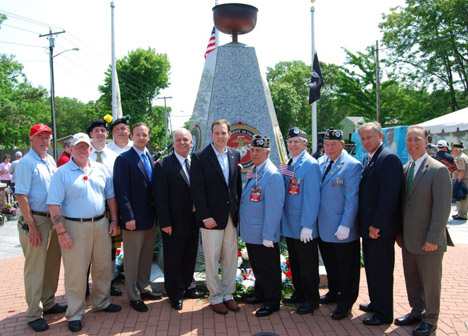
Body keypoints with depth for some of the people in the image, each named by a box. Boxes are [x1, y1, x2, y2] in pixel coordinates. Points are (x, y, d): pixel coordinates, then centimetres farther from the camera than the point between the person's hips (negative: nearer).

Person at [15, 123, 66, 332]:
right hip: (36, 221, -7)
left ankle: (48, 303, 32)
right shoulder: (26, 163, -11)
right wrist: (32, 226, -19)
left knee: (53, 263, 16)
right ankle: (33, 314, 11)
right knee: (35, 268, 0)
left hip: (53, 219, 8)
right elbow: (21, 196, -16)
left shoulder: (50, 161, 11)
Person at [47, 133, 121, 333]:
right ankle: (75, 314, 15)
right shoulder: (62, 173, -6)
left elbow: (110, 196, 13)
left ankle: (101, 302, 34)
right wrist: (61, 232, -15)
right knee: (76, 272, 2)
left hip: (101, 224, 5)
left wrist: (114, 220, 7)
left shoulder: (101, 170, 8)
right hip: (75, 227, -4)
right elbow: (54, 205, -10)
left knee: (103, 267, 14)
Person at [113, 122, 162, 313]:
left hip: (151, 217, 7)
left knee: (147, 256, 17)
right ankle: (133, 296, 16)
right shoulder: (124, 159, -10)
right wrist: (128, 217, -19)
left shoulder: (150, 158, 11)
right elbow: (121, 190, -15)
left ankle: (144, 288, 32)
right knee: (132, 258, 5)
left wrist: (157, 213, 9)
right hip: (134, 218, -7)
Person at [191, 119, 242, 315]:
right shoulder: (200, 157, -7)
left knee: (231, 257, 12)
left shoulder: (235, 155, 7)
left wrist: (239, 210, 5)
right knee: (212, 259, 6)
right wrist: (205, 216, -15)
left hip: (232, 216, 5)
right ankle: (215, 297, 20)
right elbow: (197, 190, -10)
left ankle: (228, 294, 27)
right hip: (211, 217, -4)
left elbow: (238, 185, 11)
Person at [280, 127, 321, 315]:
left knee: (307, 264, 5)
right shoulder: (289, 163, 10)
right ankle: (299, 294, 34)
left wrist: (307, 226, -22)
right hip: (289, 224, 8)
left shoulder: (310, 164, -16)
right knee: (294, 262, 19)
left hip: (304, 226, -8)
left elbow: (312, 197, -20)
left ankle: (311, 300, 19)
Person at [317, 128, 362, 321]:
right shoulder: (320, 163, 7)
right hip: (323, 228, 6)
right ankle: (334, 292, 38)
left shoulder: (352, 166, -12)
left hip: (342, 230, -6)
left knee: (346, 267, 7)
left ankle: (346, 302, 22)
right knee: (330, 263, 20)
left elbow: (352, 199, -16)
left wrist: (345, 226, -18)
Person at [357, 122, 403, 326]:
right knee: (371, 268, 20)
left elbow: (389, 195, -23)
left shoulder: (389, 158, -17)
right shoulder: (368, 158, 13)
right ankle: (375, 303, 36)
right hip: (368, 225, 9)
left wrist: (377, 224, -21)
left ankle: (384, 314, 15)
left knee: (381, 270, 2)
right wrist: (365, 223, 12)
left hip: (381, 228, -9)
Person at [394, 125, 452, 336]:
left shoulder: (438, 170, -13)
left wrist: (433, 239, -18)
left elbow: (442, 208, -16)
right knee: (411, 279, 17)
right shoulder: (405, 169, 7)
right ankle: (417, 312, 34)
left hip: (428, 241, -6)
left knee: (430, 282, 9)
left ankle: (430, 319, 25)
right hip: (408, 239, 6)